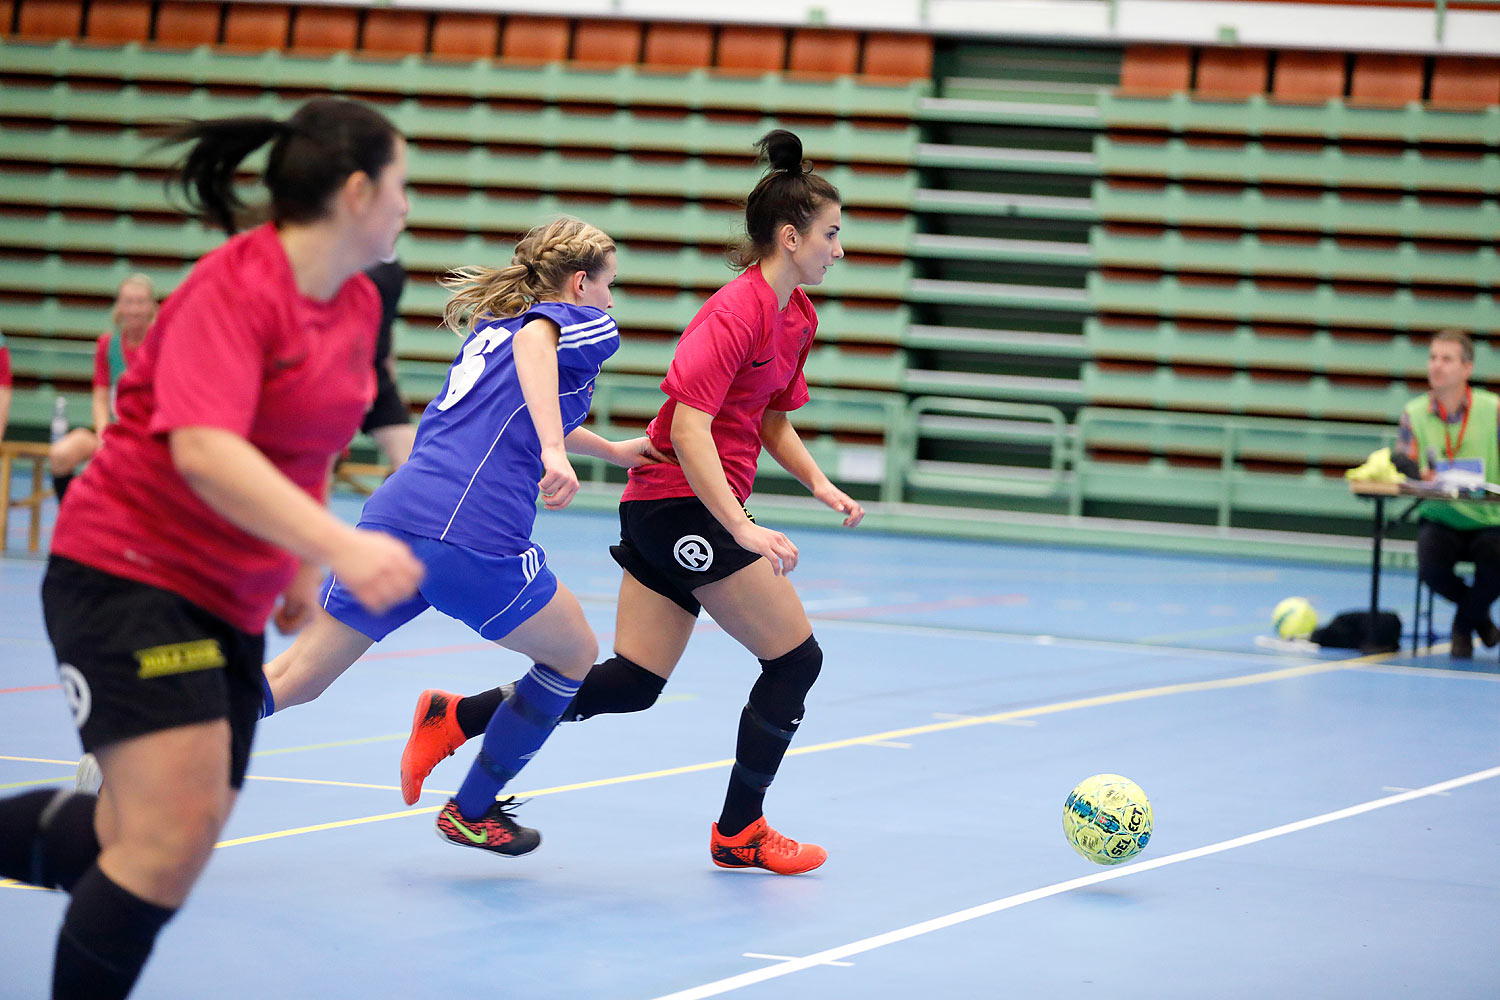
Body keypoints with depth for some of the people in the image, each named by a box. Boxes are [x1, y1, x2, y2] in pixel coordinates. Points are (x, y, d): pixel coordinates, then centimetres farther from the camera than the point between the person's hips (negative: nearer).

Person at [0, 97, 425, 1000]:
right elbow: (203, 450, -33)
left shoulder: (359, 305, 6)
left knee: (142, 844, 8)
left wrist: (302, 570, 17)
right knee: (177, 831, -18)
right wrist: (338, 545, -42)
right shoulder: (235, 286, -19)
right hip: (128, 574, -8)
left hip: (232, 602, 8)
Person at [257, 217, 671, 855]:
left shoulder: (488, 327, 31)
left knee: (294, 679, 9)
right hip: (473, 534, -7)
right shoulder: (586, 322, 8)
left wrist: (612, 451, 59)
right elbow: (534, 341, -17)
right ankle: (472, 812, 25)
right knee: (574, 655, 19)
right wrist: (554, 451, -28)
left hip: (392, 515, 7)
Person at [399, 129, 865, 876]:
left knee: (631, 684, 7)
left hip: (660, 508, 9)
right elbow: (690, 430, -24)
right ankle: (739, 832, 9)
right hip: (687, 507, -9)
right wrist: (742, 528, -30)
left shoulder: (797, 316, 12)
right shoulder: (738, 311, -17)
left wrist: (819, 484, 6)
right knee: (795, 659, -2)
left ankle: (453, 719, 11)